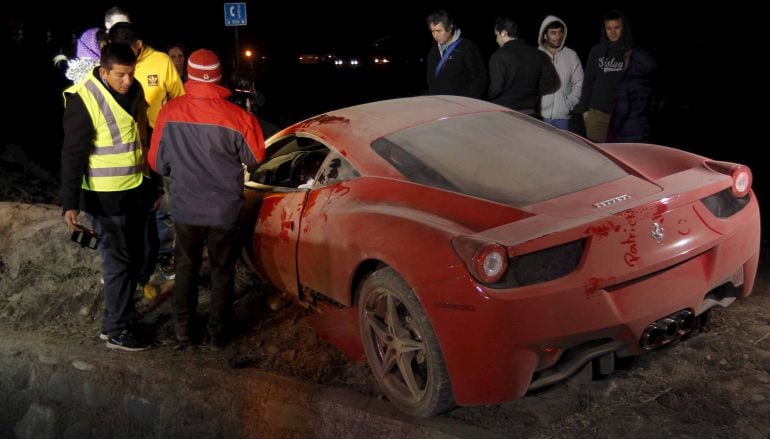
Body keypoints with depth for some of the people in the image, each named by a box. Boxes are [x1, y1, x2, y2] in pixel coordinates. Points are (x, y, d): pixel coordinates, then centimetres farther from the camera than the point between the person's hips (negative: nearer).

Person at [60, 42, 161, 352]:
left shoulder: (134, 89, 3)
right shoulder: (83, 99, -19)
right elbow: (73, 155, -18)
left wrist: (152, 182, 19)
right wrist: (70, 202, -20)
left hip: (137, 190, 7)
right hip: (107, 197, -7)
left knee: (135, 256, 18)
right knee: (118, 261, 1)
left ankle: (124, 310, 35)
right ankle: (116, 329, 14)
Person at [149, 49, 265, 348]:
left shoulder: (170, 112, -11)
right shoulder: (237, 116, -17)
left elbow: (158, 163, -1)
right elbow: (256, 157, -2)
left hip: (185, 208, 1)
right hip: (224, 210, -1)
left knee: (186, 267, 21)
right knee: (222, 271, 15)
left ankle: (183, 327, 31)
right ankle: (218, 333, 24)